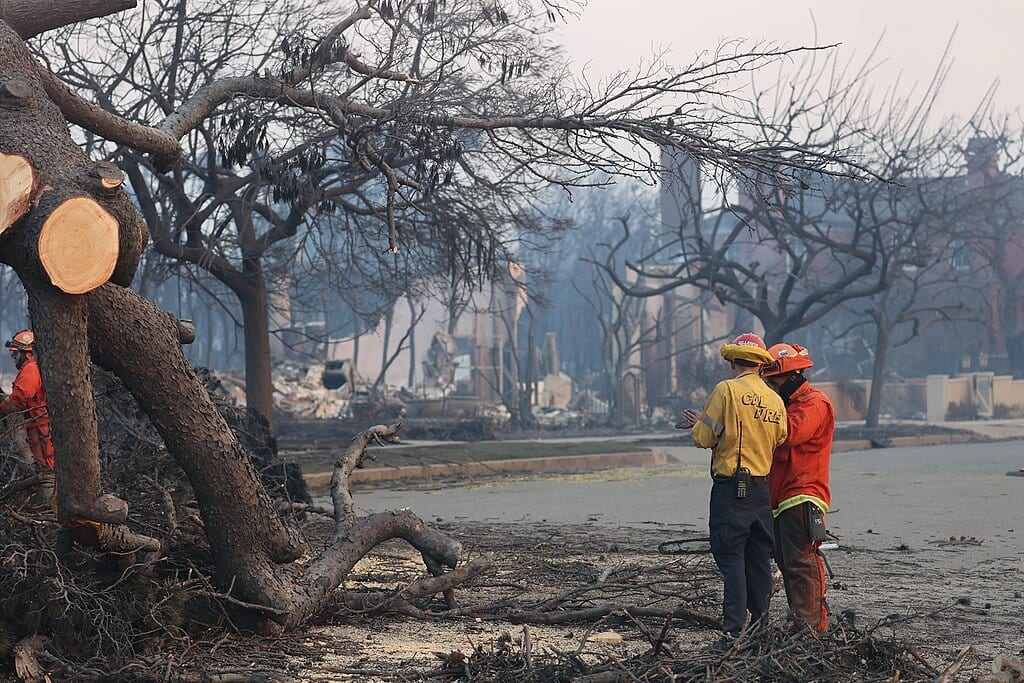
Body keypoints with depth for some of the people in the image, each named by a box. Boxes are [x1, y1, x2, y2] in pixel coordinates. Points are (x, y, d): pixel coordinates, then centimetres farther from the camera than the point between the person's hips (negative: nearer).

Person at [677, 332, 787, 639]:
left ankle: (734, 630, -10)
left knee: (731, 556, -4)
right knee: (759, 558, 12)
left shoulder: (727, 390, -8)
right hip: (762, 487, 5)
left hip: (731, 488, -5)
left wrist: (698, 424, 16)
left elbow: (704, 438, -8)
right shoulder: (776, 400, 8)